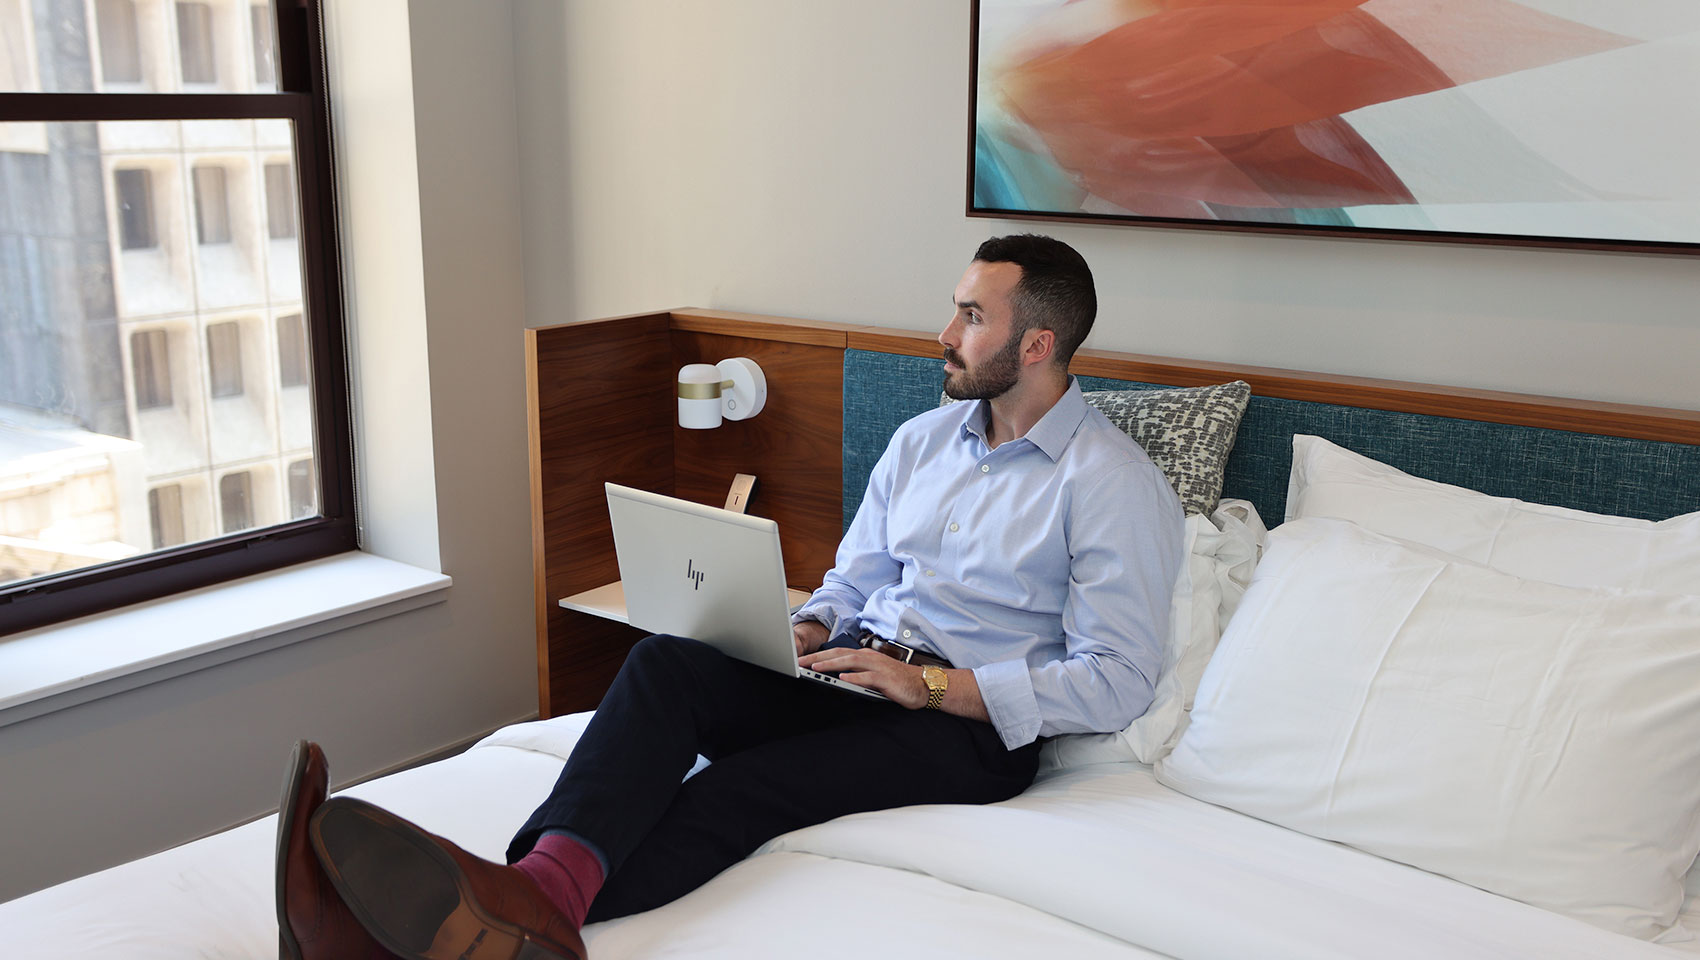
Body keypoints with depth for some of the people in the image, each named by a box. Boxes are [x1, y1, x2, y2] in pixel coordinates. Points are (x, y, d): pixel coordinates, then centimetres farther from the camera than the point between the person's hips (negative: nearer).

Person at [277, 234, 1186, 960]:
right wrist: (799, 632, -3)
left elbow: (1115, 683, -11)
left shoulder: (1116, 484, -5)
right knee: (665, 661, -24)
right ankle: (541, 883, -49)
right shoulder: (923, 439, 17)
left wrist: (936, 685, -16)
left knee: (737, 788, -32)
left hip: (974, 724, -5)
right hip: (854, 673, 6)